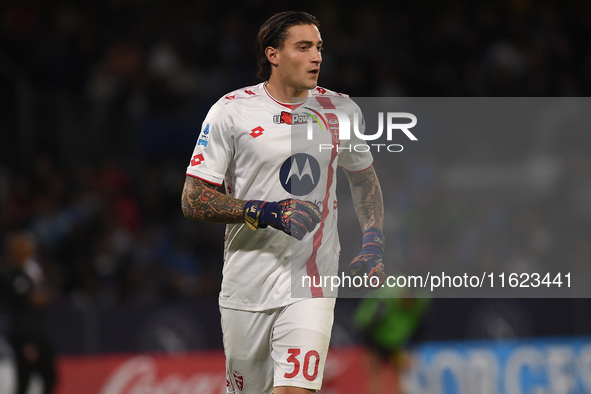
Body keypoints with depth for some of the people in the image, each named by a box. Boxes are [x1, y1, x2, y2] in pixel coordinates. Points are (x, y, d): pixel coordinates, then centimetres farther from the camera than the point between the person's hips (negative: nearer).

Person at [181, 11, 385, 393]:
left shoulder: (340, 109, 5)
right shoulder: (232, 111, -5)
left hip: (312, 286, 1)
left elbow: (364, 176, 23)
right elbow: (194, 200, -7)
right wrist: (265, 212, -19)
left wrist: (374, 242, 9)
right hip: (247, 286, -1)